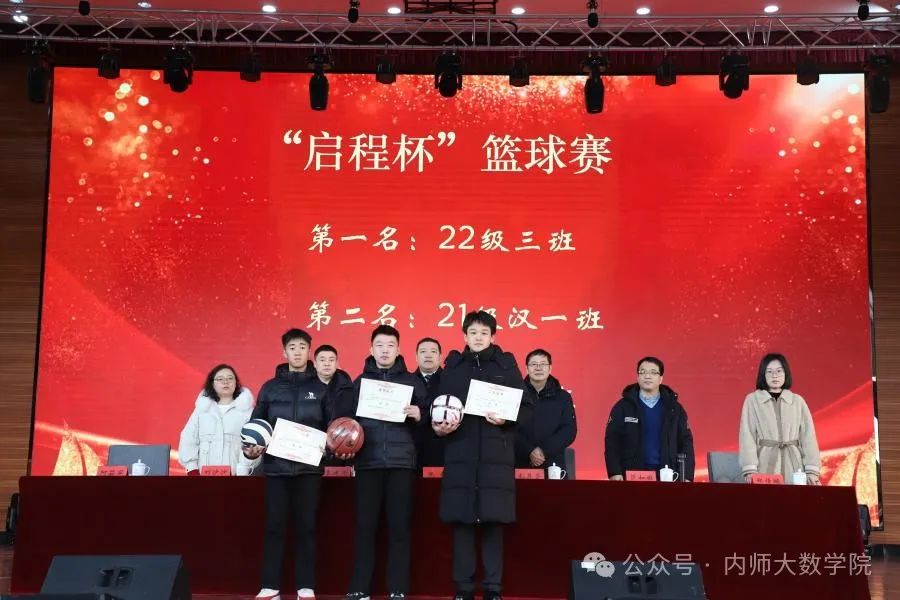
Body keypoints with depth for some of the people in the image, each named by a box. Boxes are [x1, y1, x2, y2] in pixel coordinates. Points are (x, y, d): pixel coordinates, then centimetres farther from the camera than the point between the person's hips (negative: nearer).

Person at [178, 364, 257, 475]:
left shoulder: (246, 409, 5)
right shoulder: (202, 408, 14)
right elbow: (188, 439, 10)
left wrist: (243, 471, -17)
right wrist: (192, 469, -1)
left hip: (235, 474, -2)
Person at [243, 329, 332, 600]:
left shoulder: (321, 388, 8)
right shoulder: (270, 387, 9)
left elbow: (333, 426, 6)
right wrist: (251, 448, -8)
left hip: (309, 467, 0)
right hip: (277, 466, 1)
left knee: (306, 526, 3)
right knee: (274, 526, 2)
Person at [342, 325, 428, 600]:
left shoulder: (412, 381, 10)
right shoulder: (360, 381, 13)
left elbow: (426, 417, 8)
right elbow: (348, 417, 8)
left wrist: (418, 414, -13)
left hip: (401, 461, -1)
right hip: (368, 461, 1)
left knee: (399, 526, -1)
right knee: (365, 525, 1)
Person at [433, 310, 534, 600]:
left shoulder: (507, 365, 8)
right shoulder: (452, 367, 11)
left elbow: (527, 408, 5)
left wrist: (506, 418, -12)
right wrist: (438, 425, -10)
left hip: (496, 456, -1)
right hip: (460, 455, 1)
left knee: (493, 521, -1)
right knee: (461, 522, 0)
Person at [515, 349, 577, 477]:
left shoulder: (563, 397, 10)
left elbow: (569, 430, 2)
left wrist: (545, 452, -11)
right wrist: (529, 452, -17)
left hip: (553, 465, 1)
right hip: (521, 464, -1)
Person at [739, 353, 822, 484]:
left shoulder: (798, 401, 9)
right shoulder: (752, 400, 4)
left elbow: (808, 436, 5)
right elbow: (747, 436, -3)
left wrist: (812, 470, -5)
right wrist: (750, 470, -13)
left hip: (794, 465, 2)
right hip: (765, 464, -2)